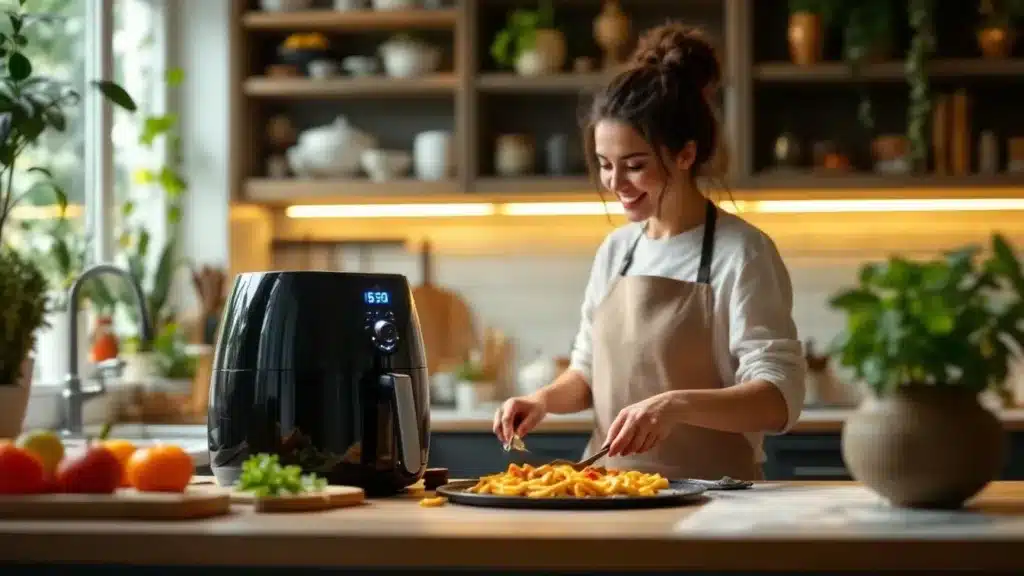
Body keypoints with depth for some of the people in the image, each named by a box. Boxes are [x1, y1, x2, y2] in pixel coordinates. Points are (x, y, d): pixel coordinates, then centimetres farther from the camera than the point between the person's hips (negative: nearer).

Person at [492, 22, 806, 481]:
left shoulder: (741, 253, -6)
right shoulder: (615, 250, 12)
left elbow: (779, 398, -13)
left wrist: (676, 404, -28)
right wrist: (545, 399, 2)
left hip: (708, 496, -5)